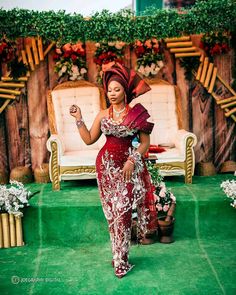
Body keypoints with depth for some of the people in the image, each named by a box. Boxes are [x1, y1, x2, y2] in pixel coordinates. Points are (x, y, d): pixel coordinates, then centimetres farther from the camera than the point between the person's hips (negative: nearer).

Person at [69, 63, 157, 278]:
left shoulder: (137, 113, -2)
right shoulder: (103, 115, 7)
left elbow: (145, 142, -2)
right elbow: (89, 139, 6)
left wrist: (132, 161, -14)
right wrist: (79, 119, 0)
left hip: (128, 166, -3)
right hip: (106, 166, 3)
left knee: (122, 210, -7)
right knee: (112, 211, 7)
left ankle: (120, 260, 5)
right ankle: (120, 257, 20)